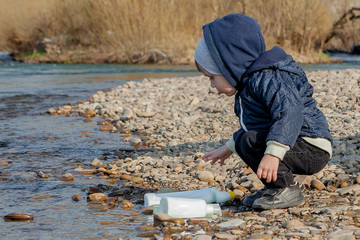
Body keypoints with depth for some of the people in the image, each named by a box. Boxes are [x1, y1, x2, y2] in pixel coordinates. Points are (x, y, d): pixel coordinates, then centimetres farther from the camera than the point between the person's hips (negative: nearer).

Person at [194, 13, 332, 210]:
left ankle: (288, 189, -16)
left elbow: (290, 114, -36)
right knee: (242, 141, 22)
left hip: (312, 150, -11)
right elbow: (252, 124, 32)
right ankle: (275, 186, 17)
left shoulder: (266, 79, -21)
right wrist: (228, 148, 35)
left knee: (252, 141, -27)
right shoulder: (251, 83, 14)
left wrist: (273, 153, -45)